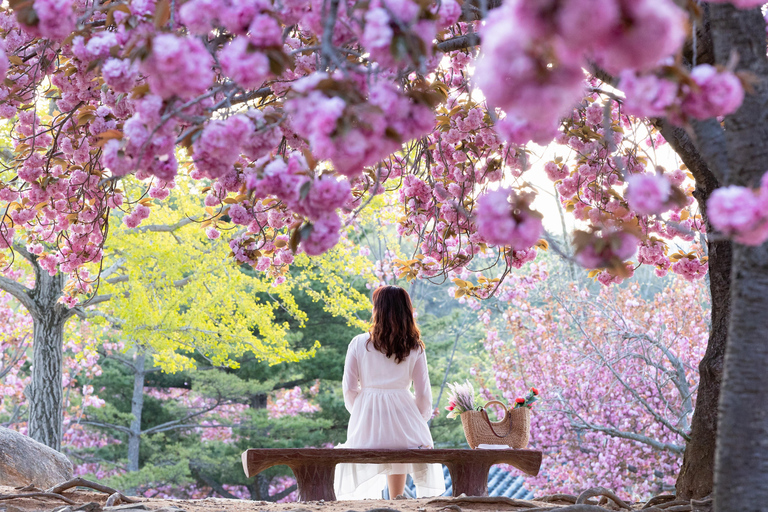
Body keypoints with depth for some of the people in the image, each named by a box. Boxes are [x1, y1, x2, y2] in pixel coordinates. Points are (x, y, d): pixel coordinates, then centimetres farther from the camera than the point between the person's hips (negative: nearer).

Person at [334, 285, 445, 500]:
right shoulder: (415, 348, -2)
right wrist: (420, 420, 18)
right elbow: (423, 393, 1)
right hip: (401, 419, 1)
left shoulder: (359, 343, -5)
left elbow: (349, 388, -1)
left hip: (366, 419, -1)